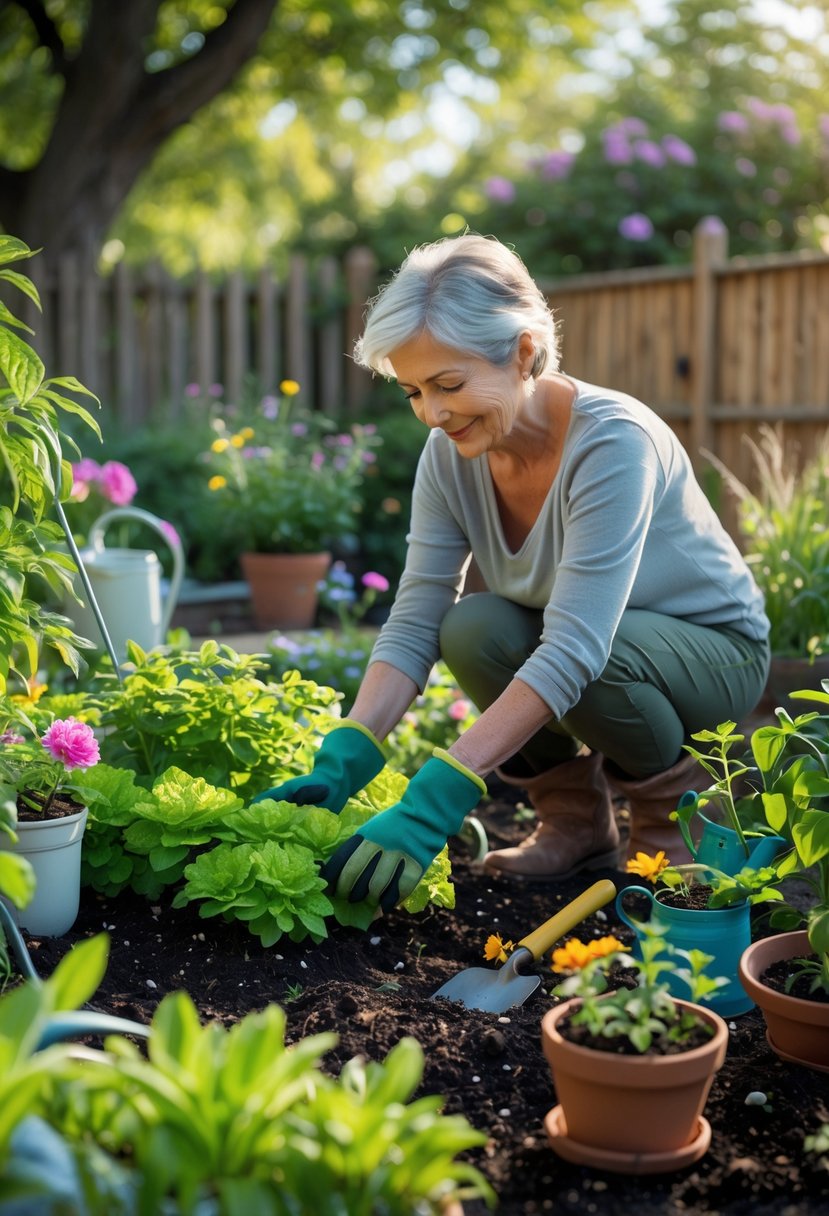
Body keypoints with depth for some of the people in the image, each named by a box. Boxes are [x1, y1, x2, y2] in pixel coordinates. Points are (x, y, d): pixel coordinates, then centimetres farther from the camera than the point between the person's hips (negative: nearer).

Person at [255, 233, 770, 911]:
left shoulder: (612, 442, -32)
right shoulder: (451, 453, -13)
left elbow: (574, 647, -39)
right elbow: (414, 620, -15)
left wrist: (438, 798, -45)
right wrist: (342, 764, -29)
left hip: (714, 649, -5)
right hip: (572, 650, 5)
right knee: (472, 629, -26)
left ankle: (675, 803, -4)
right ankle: (576, 818, 0)